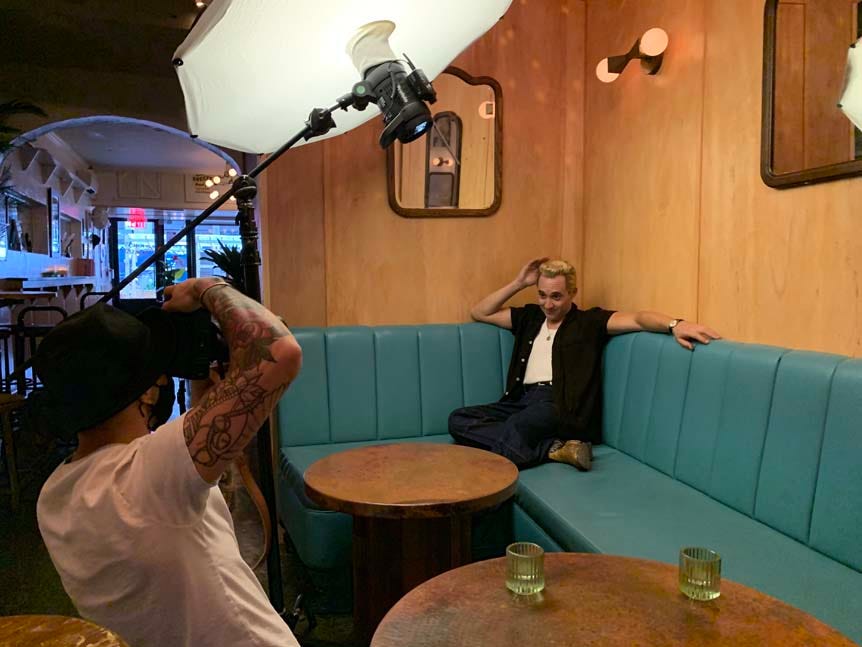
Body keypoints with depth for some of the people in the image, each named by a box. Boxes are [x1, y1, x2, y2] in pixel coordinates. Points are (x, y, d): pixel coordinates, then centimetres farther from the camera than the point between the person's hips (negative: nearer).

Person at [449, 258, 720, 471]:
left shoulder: (589, 322, 12)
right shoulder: (530, 318, 26)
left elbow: (637, 319, -3)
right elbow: (479, 313, 29)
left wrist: (675, 324, -25)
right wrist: (518, 283, 20)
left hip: (561, 404, -7)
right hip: (522, 400, 7)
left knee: (514, 428, -41)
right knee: (459, 419, -22)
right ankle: (555, 448, -25)